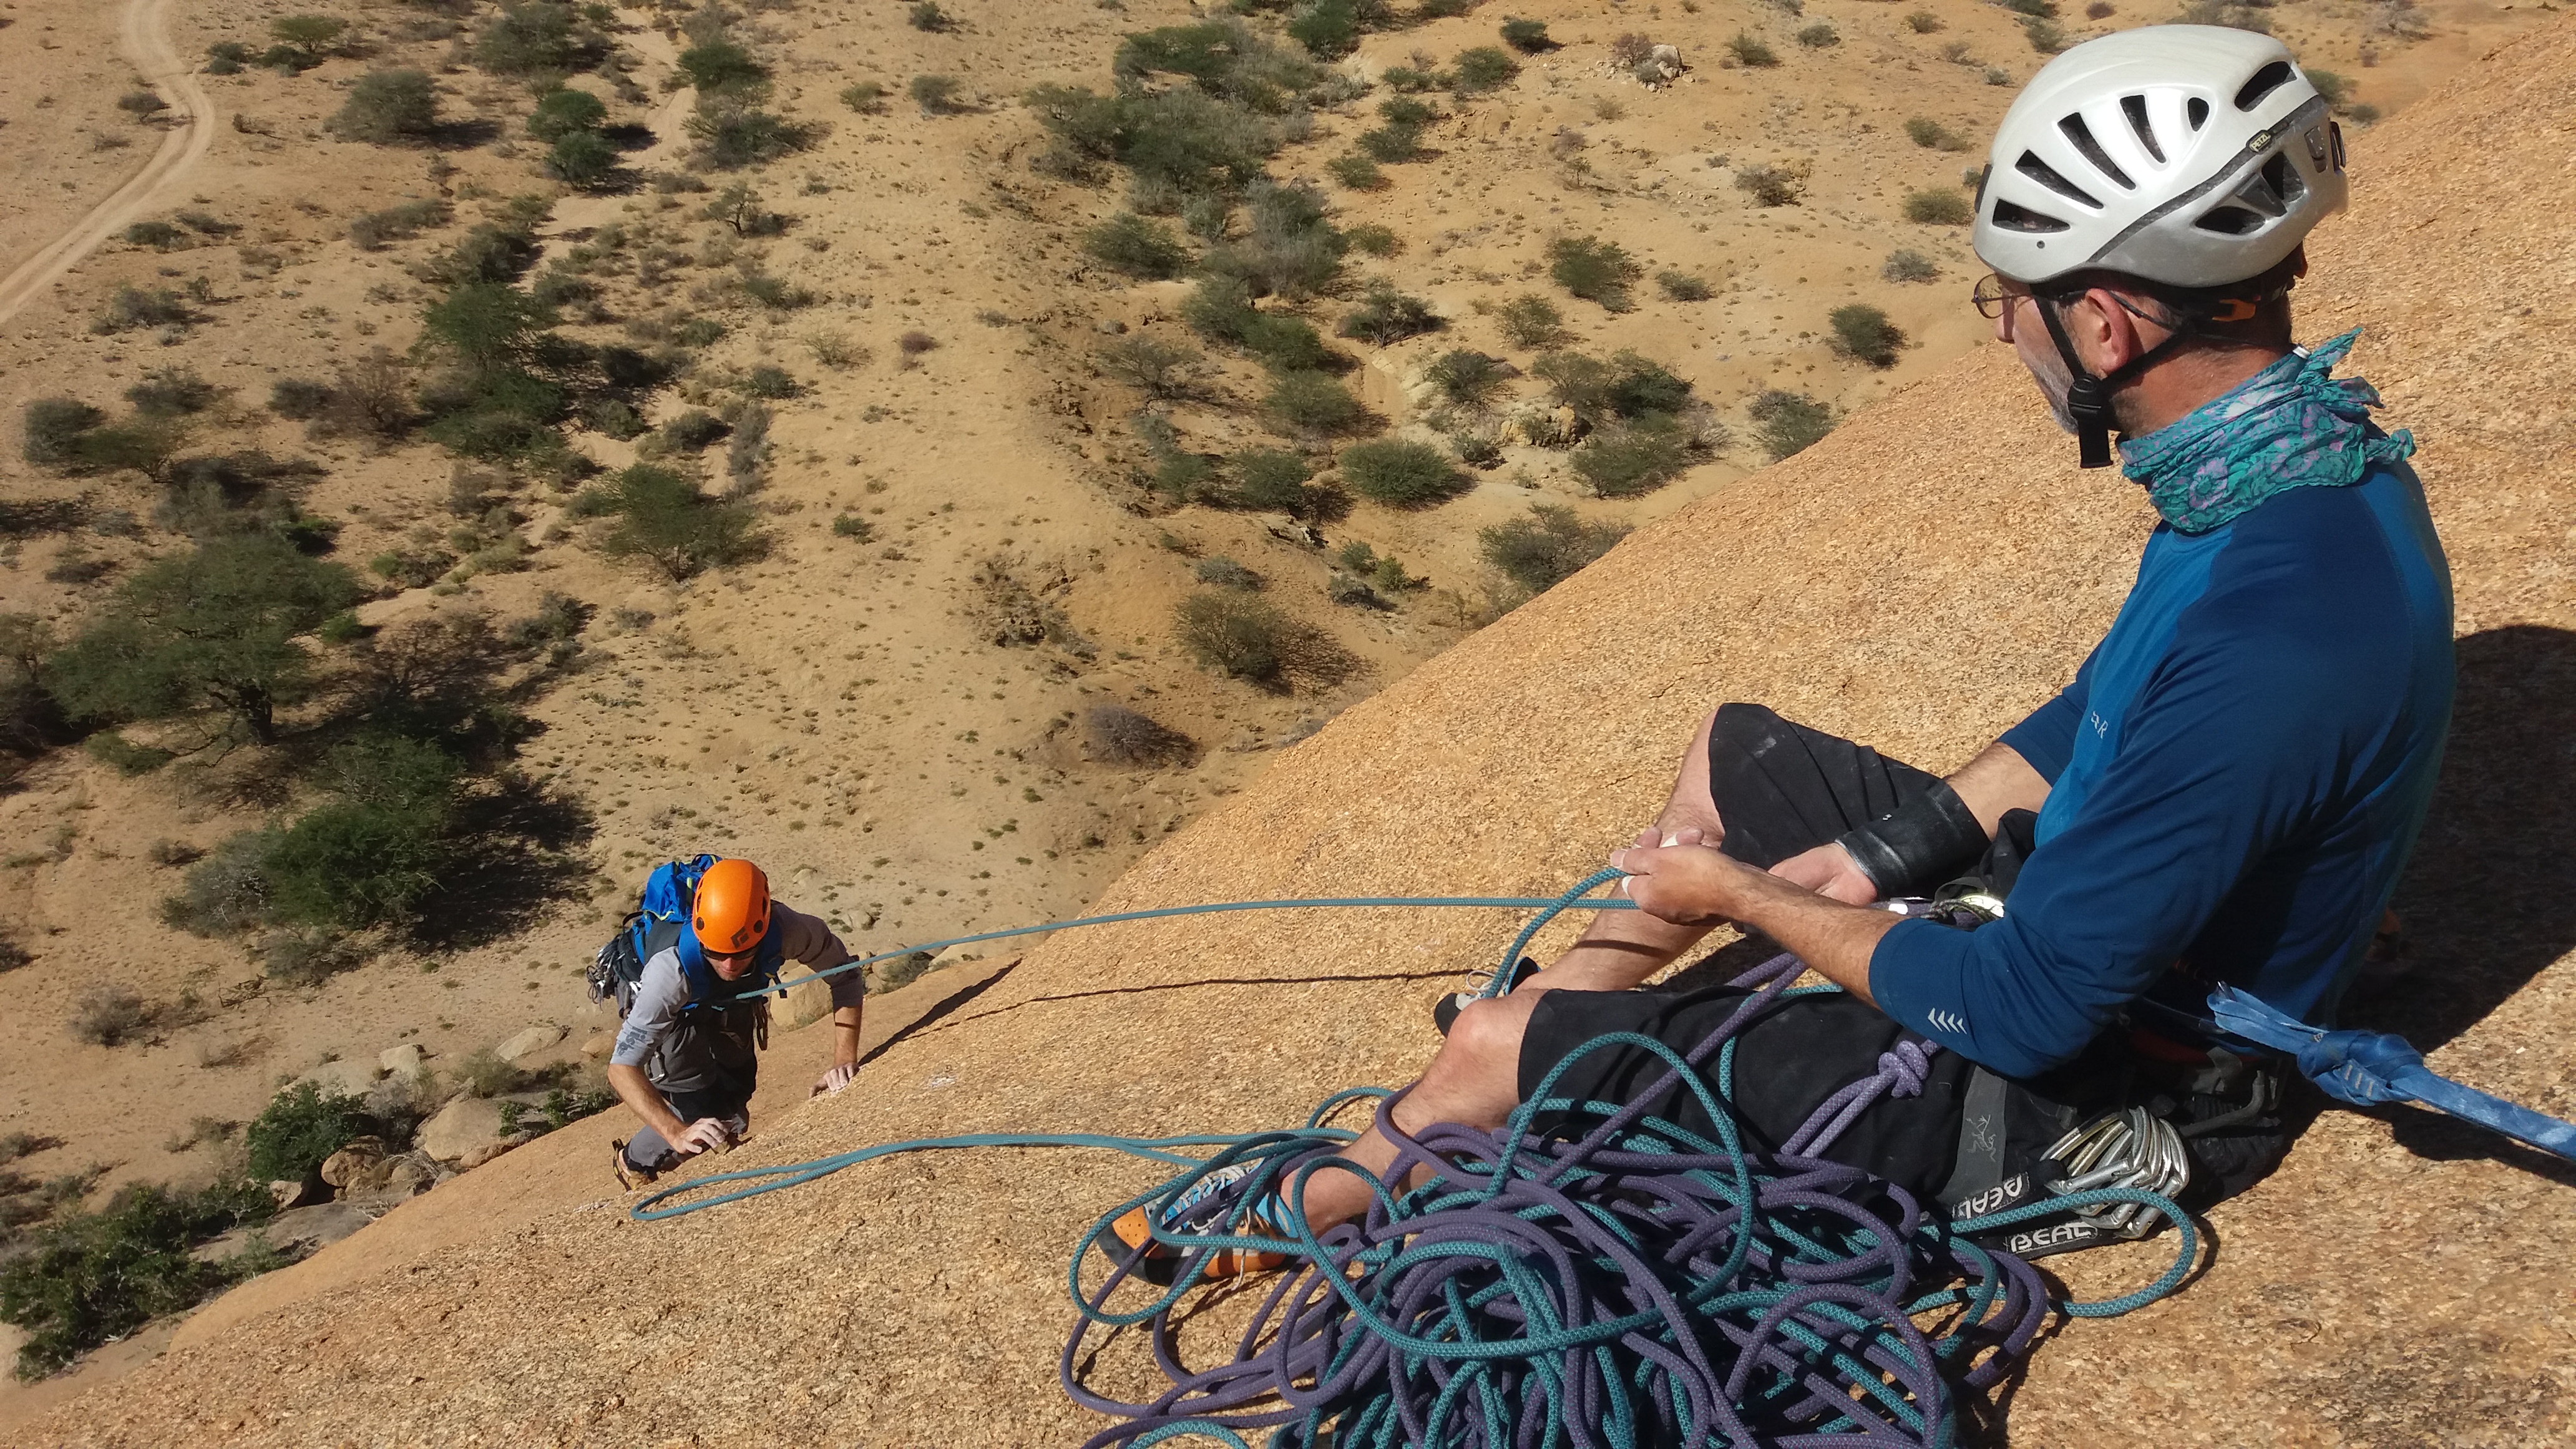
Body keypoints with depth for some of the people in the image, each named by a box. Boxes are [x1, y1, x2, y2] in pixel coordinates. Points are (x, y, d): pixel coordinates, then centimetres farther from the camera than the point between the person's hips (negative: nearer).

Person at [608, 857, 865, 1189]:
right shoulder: (671, 970, -45)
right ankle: (635, 1164, 17)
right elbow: (622, 1067, -42)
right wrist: (677, 1134, -54)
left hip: (732, 1006, 4)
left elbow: (845, 976, -25)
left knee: (733, 1101, 16)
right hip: (675, 1013, -3)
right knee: (703, 1117, -13)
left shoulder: (786, 930, -41)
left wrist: (844, 1062, -34)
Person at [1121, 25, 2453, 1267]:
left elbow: (2029, 1009, -30)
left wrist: (1746, 895, -15)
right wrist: (1887, 850, 1)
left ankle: (1309, 1208, 24)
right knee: (1731, 751, 20)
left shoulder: (2268, 640, -37)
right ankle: (1565, 1020, 35)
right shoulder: (2306, 450, -6)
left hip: (2066, 1084, -9)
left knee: (1491, 1048, -6)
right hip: (2069, 904, 9)